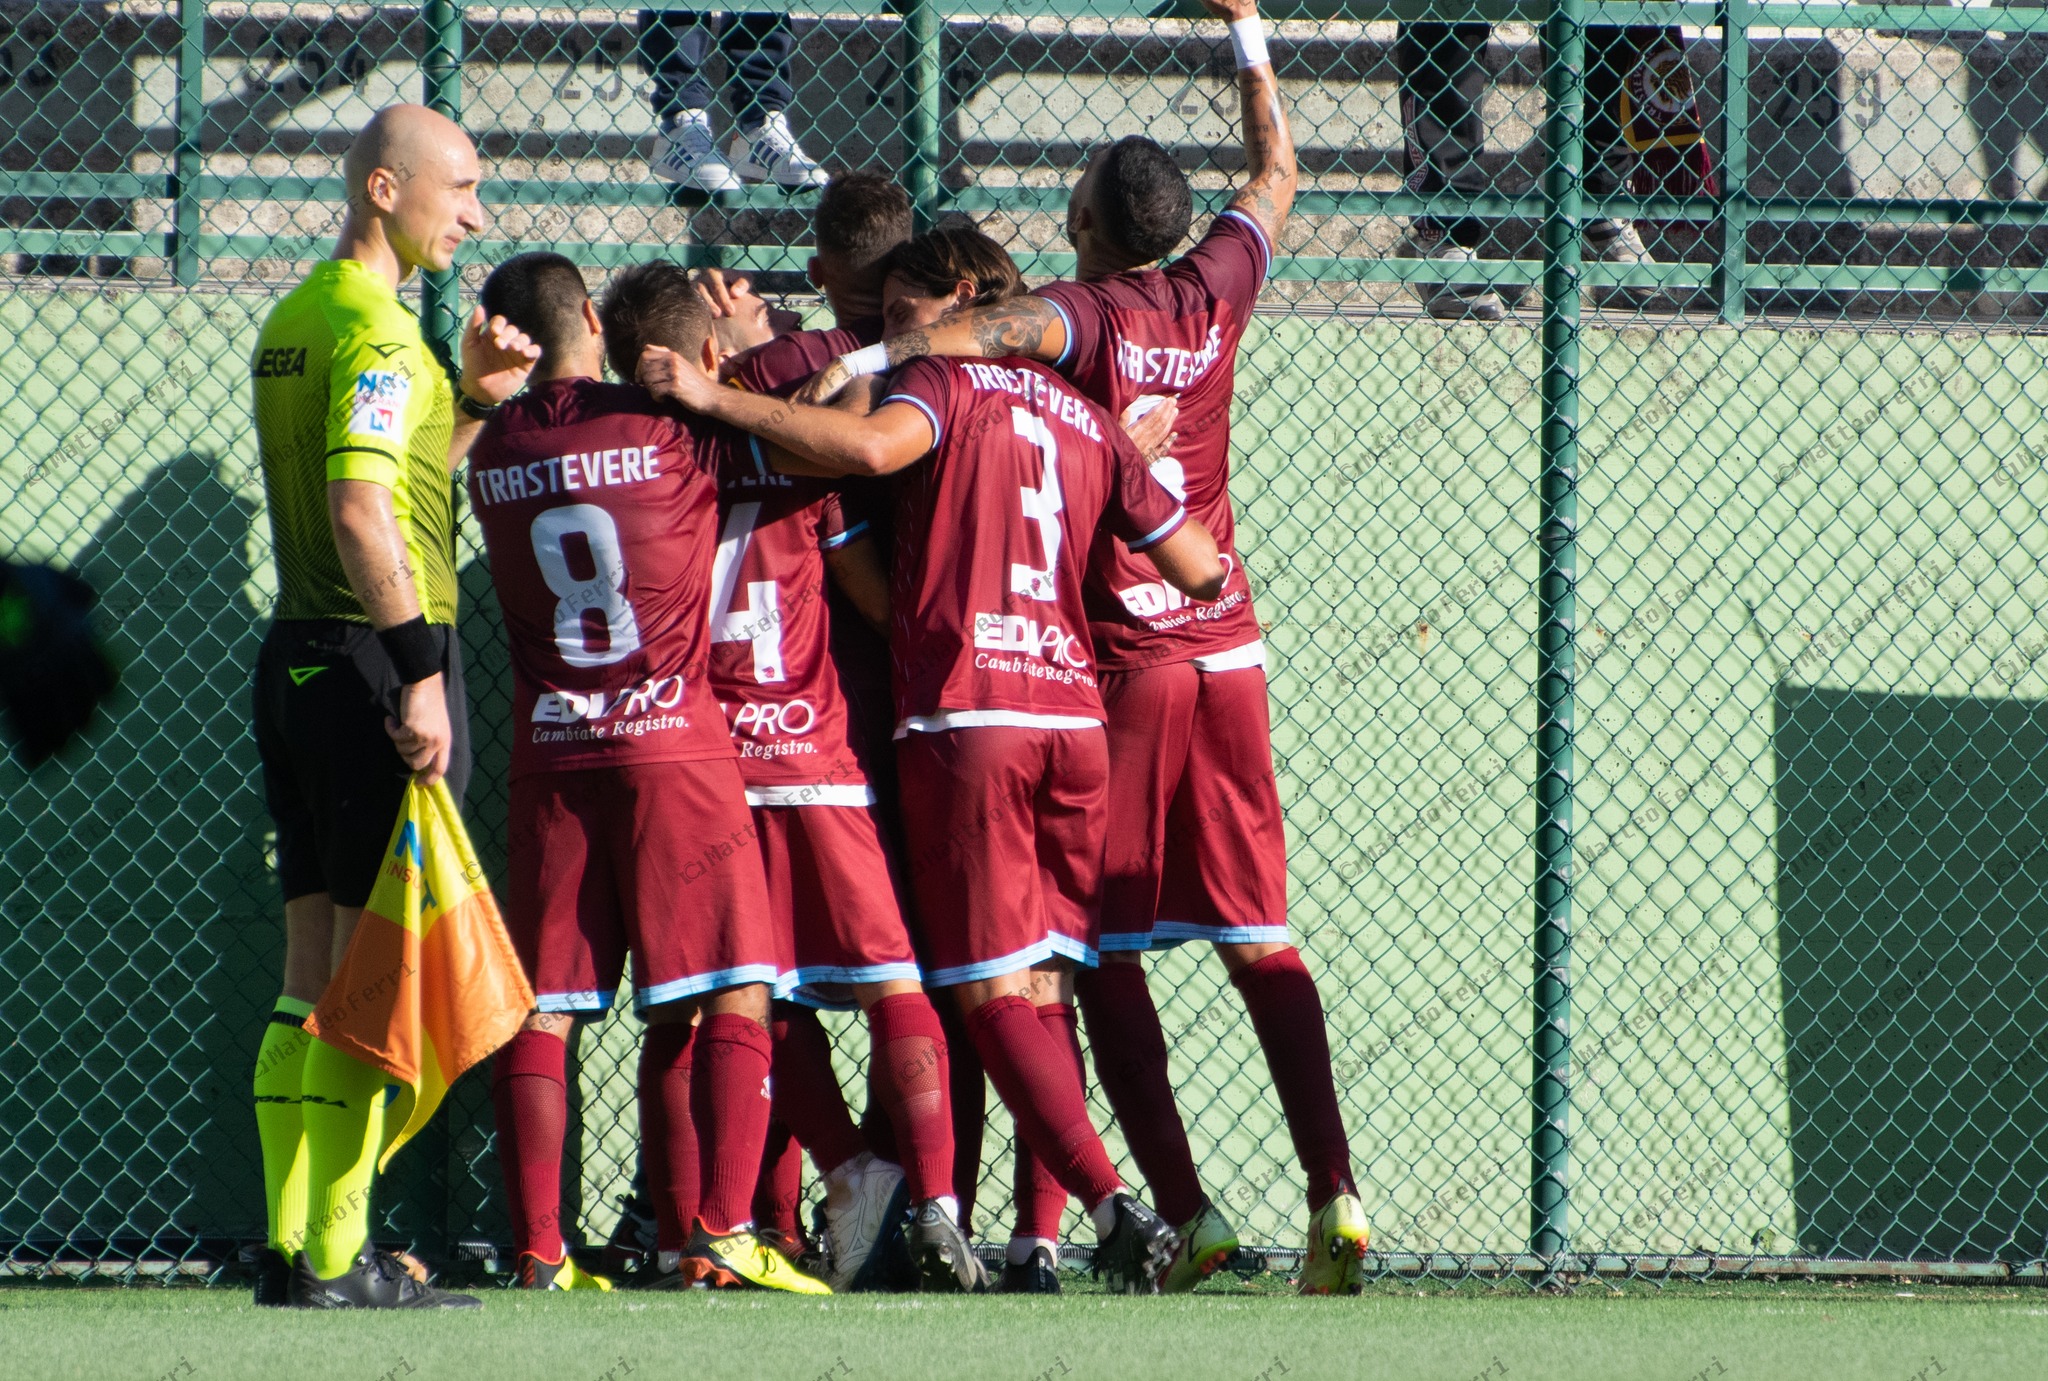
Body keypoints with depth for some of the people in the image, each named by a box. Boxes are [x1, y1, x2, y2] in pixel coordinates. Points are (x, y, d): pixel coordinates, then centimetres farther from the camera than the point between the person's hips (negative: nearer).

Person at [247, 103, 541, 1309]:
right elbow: (359, 508, -22)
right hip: (373, 660, -9)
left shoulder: (293, 321, 17)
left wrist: (472, 403, 15)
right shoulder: (376, 328, -13)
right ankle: (336, 1256, -9)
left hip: (298, 659, 9)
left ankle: (292, 1245, 10)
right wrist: (417, 670, -23)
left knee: (318, 970, 11)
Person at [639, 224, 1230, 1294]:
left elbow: (871, 445, -23)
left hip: (966, 713, -6)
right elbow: (1200, 569, 17)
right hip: (1071, 713, 6)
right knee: (1041, 989, 10)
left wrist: (716, 397, -18)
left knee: (995, 992, -6)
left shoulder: (951, 380, 1)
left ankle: (1113, 1204, -19)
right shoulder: (1085, 419, 18)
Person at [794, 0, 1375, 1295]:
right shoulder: (1213, 295, 4)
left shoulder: (1090, 312, -11)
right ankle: (1334, 1191, -4)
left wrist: (875, 356, -45)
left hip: (1122, 657, -5)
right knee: (1262, 944, 7)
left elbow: (1007, 326, -35)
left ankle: (1185, 1209, -9)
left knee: (1108, 955, 0)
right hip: (1226, 653, 5)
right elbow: (1276, 176, 23)